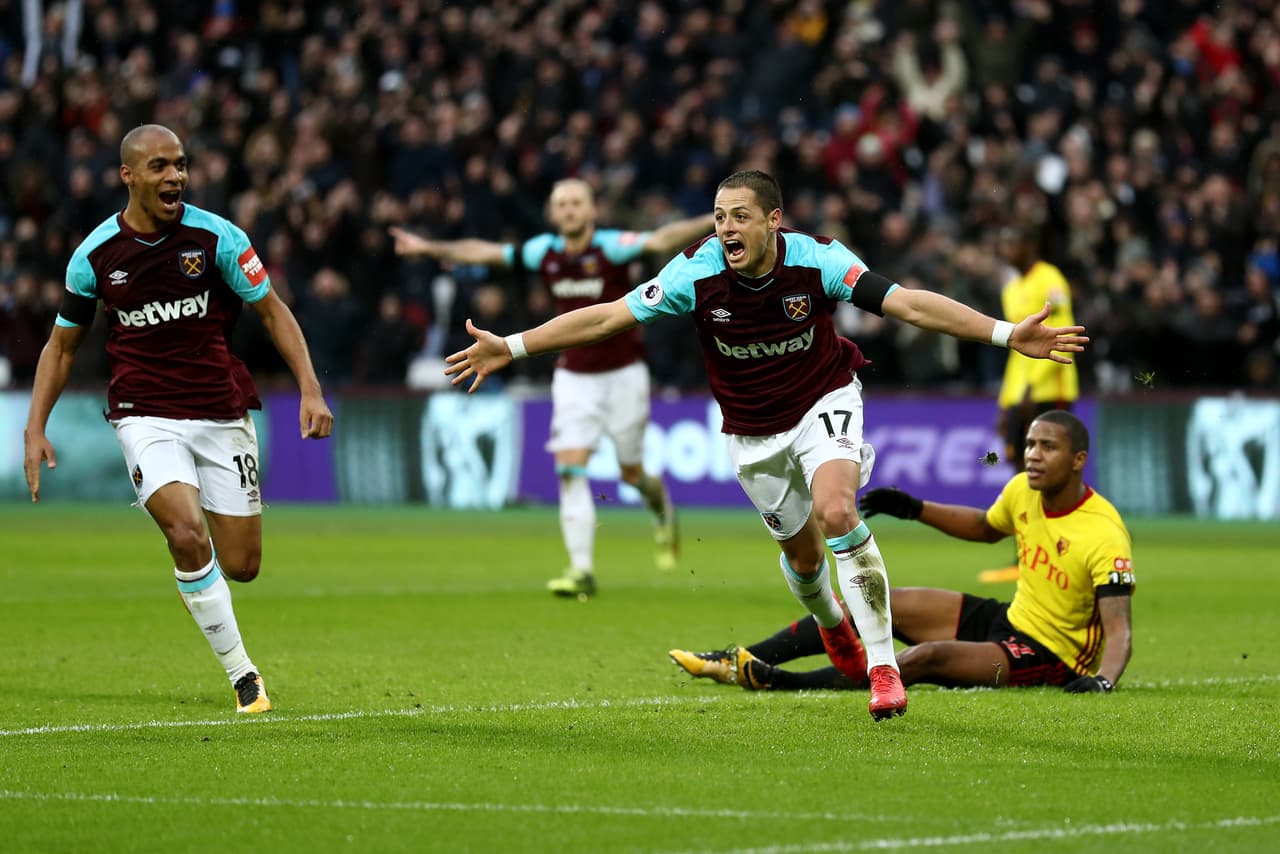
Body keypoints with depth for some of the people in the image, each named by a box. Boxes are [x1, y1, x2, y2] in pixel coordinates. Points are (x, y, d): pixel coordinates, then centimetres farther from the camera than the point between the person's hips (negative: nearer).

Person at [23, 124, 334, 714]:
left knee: (241, 565, -1)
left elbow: (272, 311, 3)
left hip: (222, 415, 1)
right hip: (146, 416, -1)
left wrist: (310, 390, -9)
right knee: (189, 537, -25)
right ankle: (242, 675, -11)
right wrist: (35, 428, 2)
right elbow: (62, 344, 10)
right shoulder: (95, 255, -3)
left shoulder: (216, 237, -6)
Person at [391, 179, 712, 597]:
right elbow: (483, 251, 10)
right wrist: (429, 247, 17)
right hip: (573, 375, 3)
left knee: (631, 473, 5)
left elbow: (661, 240, -31)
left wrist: (711, 222, -47)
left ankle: (660, 504, 42)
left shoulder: (612, 246, -14)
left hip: (623, 374, -3)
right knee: (569, 469, -10)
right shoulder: (545, 252, -2)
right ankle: (582, 570, -9)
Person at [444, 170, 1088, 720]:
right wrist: (510, 347, -20)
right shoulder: (696, 272, -21)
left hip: (824, 401, -2)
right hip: (752, 431, 2)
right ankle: (831, 626, 49)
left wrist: (1005, 333, -31)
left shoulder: (816, 260, -24)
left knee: (835, 510, -28)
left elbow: (908, 304, -24)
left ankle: (882, 662, -21)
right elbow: (607, 317, -16)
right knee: (801, 551, 12)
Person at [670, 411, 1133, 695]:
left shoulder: (1104, 535, -24)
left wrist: (1103, 679, -48)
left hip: (1051, 656, -8)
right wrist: (914, 508, 12)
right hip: (1008, 620, 9)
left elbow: (1119, 629, -29)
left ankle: (773, 681, -34)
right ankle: (741, 660, -2)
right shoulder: (1022, 491, -1)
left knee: (928, 657, -31)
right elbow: (986, 527, 23)